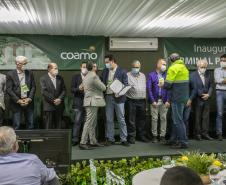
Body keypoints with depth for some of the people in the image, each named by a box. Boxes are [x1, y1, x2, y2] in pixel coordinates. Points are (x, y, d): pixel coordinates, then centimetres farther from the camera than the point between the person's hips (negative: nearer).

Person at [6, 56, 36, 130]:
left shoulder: (29, 73, 6)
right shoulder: (10, 74, -3)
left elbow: (33, 87, 5)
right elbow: (9, 90, -6)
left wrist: (29, 98, -7)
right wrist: (18, 100, -12)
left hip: (29, 102, 3)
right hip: (16, 103, -3)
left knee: (31, 124, 6)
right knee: (16, 125, 1)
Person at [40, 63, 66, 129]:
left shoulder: (60, 78, 9)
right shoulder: (43, 78, -3)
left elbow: (64, 90, 7)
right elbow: (44, 91, -11)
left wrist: (60, 99, -9)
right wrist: (53, 100, -13)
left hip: (59, 106, 4)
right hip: (48, 106, -4)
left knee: (58, 125, 7)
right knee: (48, 126, 2)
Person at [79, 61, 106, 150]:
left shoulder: (86, 77, 15)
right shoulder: (94, 76, -15)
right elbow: (103, 88, -10)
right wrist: (100, 82, 10)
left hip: (91, 102, 10)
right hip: (93, 102, -10)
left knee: (93, 123, 14)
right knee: (89, 122, -8)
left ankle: (93, 141, 21)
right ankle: (83, 143, -6)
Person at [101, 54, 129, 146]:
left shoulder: (122, 72, -3)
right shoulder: (105, 71, 10)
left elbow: (125, 85, -3)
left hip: (118, 97, -4)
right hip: (108, 97, 4)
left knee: (121, 119, 3)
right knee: (109, 119, 8)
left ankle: (124, 139, 11)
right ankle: (110, 139, 17)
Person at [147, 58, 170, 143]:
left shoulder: (166, 75, 7)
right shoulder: (151, 75, 3)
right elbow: (149, 89, 0)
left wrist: (168, 101, -5)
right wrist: (152, 101, -7)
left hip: (164, 101, 2)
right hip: (154, 101, -1)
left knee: (163, 118, 5)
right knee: (154, 118, 3)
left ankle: (162, 135, 14)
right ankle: (154, 135, 14)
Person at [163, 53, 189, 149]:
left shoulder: (173, 68, -11)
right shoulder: (184, 67, 17)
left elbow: (167, 84, -16)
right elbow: (182, 83, 14)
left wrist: (162, 85, 4)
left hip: (177, 98, -9)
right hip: (184, 97, 9)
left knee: (178, 120, -3)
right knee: (176, 119, 17)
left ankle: (183, 142, 1)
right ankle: (174, 140, 26)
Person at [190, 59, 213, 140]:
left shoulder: (208, 74, 9)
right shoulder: (193, 75, -6)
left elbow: (210, 86, 10)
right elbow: (193, 87, -11)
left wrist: (208, 94, -7)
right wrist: (201, 95, -12)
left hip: (206, 99, 4)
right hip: (198, 100, -4)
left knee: (206, 117, 6)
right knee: (197, 117, 3)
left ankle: (205, 133, 14)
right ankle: (197, 133, 12)